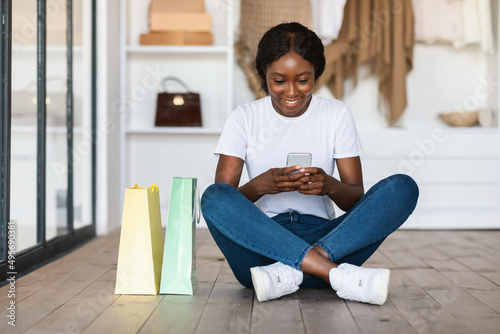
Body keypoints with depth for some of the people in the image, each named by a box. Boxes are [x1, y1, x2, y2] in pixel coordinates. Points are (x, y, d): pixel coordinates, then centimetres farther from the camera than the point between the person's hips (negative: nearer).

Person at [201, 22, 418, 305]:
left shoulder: (337, 114, 8)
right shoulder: (244, 119, 6)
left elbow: (356, 199, 4)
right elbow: (221, 201, -3)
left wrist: (330, 186, -19)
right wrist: (259, 186, -24)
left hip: (321, 235, 1)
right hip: (262, 243, -1)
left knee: (403, 187, -21)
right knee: (214, 197, -32)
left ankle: (290, 273, -34)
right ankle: (340, 276, -38)